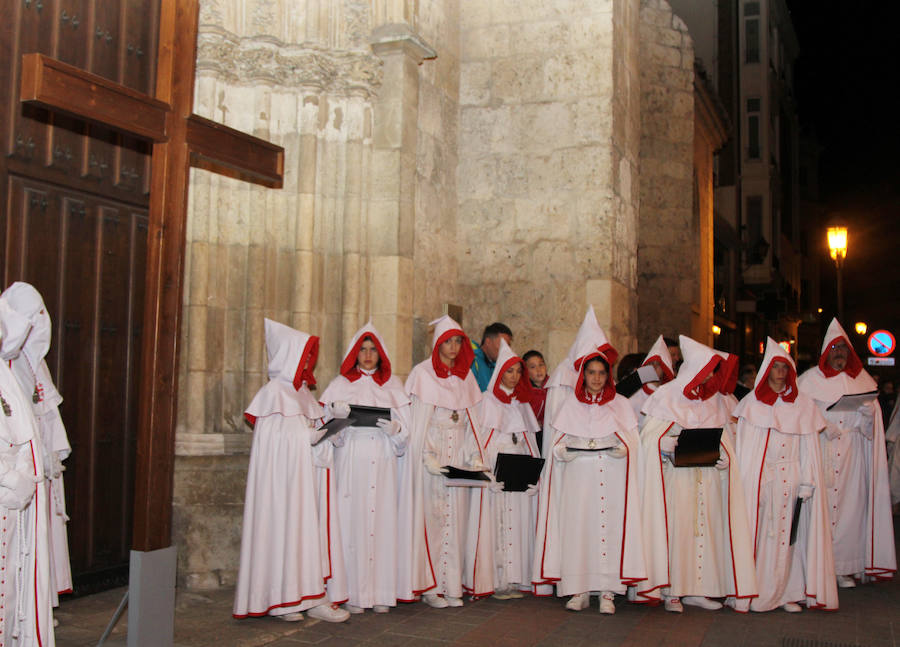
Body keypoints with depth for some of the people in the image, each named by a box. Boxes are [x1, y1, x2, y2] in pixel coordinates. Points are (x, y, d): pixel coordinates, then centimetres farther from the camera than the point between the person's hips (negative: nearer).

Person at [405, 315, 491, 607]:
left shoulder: (465, 376, 14)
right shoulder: (422, 373, 0)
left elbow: (469, 420, 13)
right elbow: (417, 421, -5)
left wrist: (474, 456, 2)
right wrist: (428, 458, -15)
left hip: (459, 455, 4)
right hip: (431, 454, -4)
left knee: (456, 517, 2)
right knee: (432, 516, -6)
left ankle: (452, 585, 6)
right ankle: (430, 587, 0)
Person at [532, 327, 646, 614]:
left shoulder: (620, 404, 12)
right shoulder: (570, 404, 13)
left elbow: (632, 442, 8)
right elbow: (558, 445, 11)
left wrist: (621, 448, -12)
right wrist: (567, 449, -10)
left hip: (611, 478, -1)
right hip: (577, 477, 1)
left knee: (608, 526, -8)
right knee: (577, 526, -5)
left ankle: (607, 591, -3)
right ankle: (579, 590, 1)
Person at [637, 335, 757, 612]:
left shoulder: (715, 400, 15)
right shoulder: (667, 396, 1)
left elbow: (722, 436, 17)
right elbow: (650, 437, -2)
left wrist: (721, 453, -3)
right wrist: (670, 446, -21)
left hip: (707, 474, 5)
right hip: (676, 474, -5)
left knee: (705, 525, 1)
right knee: (675, 526, -8)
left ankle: (697, 589, 8)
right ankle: (672, 591, -3)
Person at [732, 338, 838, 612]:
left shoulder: (803, 404, 10)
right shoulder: (752, 402, 7)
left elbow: (809, 448, 7)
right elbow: (743, 446, 6)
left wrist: (807, 484, -2)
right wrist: (744, 483, -3)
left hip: (791, 477, 1)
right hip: (760, 477, -1)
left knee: (788, 533, 0)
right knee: (760, 532, -3)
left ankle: (786, 592, 7)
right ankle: (757, 592, 2)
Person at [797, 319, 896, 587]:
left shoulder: (863, 380, 12)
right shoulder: (810, 379, 5)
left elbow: (872, 425, 12)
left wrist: (869, 412, -10)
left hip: (851, 456, 2)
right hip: (820, 451, -2)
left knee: (850, 504, -1)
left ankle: (845, 568, 6)